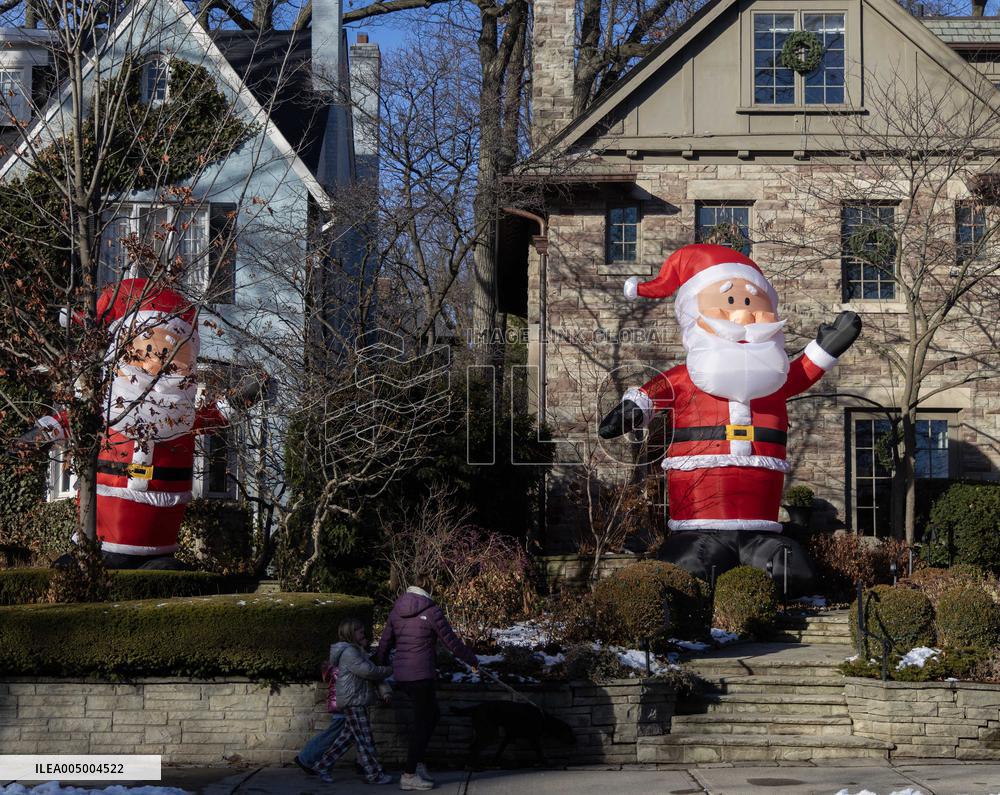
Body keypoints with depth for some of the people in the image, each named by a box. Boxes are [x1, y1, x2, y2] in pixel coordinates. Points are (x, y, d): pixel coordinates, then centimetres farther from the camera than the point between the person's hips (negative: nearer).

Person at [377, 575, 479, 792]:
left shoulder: (396, 611, 8)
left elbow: (384, 643, 11)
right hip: (421, 675, -7)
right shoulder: (431, 611, -9)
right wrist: (472, 660, 9)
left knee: (432, 714, 21)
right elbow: (451, 642, -5)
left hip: (400, 675, 7)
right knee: (422, 722, 4)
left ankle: (417, 763, 17)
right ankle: (409, 776, 6)